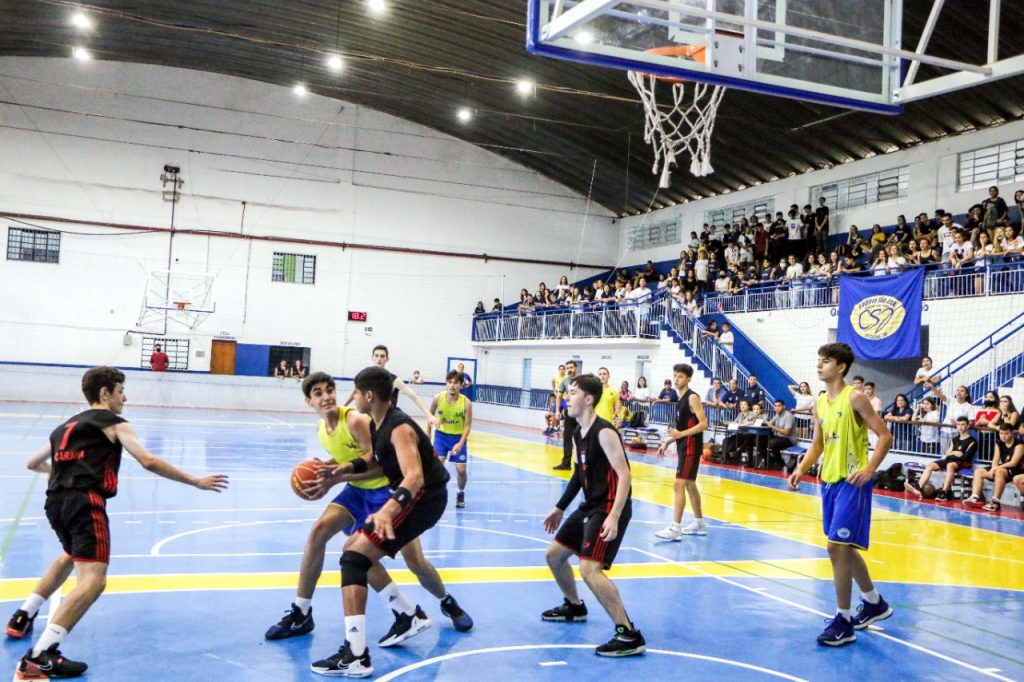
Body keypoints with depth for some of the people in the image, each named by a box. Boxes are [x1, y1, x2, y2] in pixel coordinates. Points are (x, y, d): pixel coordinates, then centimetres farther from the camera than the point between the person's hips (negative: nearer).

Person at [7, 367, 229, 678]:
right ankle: (40, 657, -29)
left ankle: (23, 617, 42)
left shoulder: (66, 426, 28)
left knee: (72, 555, 38)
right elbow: (148, 462, -6)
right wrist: (196, 481, -2)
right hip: (85, 502, -8)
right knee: (93, 580, -16)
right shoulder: (114, 423, 7)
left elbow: (33, 463, 40)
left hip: (55, 501, 8)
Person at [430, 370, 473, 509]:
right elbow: (430, 415, 1)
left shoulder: (466, 403, -23)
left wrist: (460, 443, -25)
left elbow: (467, 425, -15)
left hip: (458, 437, -1)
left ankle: (461, 494, 27)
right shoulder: (438, 398, -18)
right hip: (441, 435, 1)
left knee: (461, 469, -1)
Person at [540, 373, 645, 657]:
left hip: (609, 509, -10)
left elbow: (624, 476, -24)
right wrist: (560, 508, 26)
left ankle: (629, 635, -17)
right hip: (590, 506, 10)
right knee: (554, 554, 20)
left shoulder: (604, 432, -20)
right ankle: (574, 606, 44)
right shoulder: (578, 433, 9)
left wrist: (613, 517, -34)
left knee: (589, 568, -24)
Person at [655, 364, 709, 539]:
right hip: (683, 447, 10)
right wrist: (668, 441, 15)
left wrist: (681, 434, -28)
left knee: (679, 485, -13)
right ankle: (699, 524, 28)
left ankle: (675, 528, -13)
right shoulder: (681, 398, 14)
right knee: (689, 484, 17)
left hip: (691, 448, -10)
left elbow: (703, 424, -20)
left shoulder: (692, 397, -13)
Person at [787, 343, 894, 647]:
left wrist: (869, 469, -23)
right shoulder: (820, 404, 10)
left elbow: (885, 436, -12)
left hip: (852, 483, -8)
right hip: (829, 481, 8)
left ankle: (843, 622, -1)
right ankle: (875, 603, 38)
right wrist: (801, 470, 2)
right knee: (844, 547, 17)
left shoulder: (855, 398, -12)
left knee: (838, 547, -12)